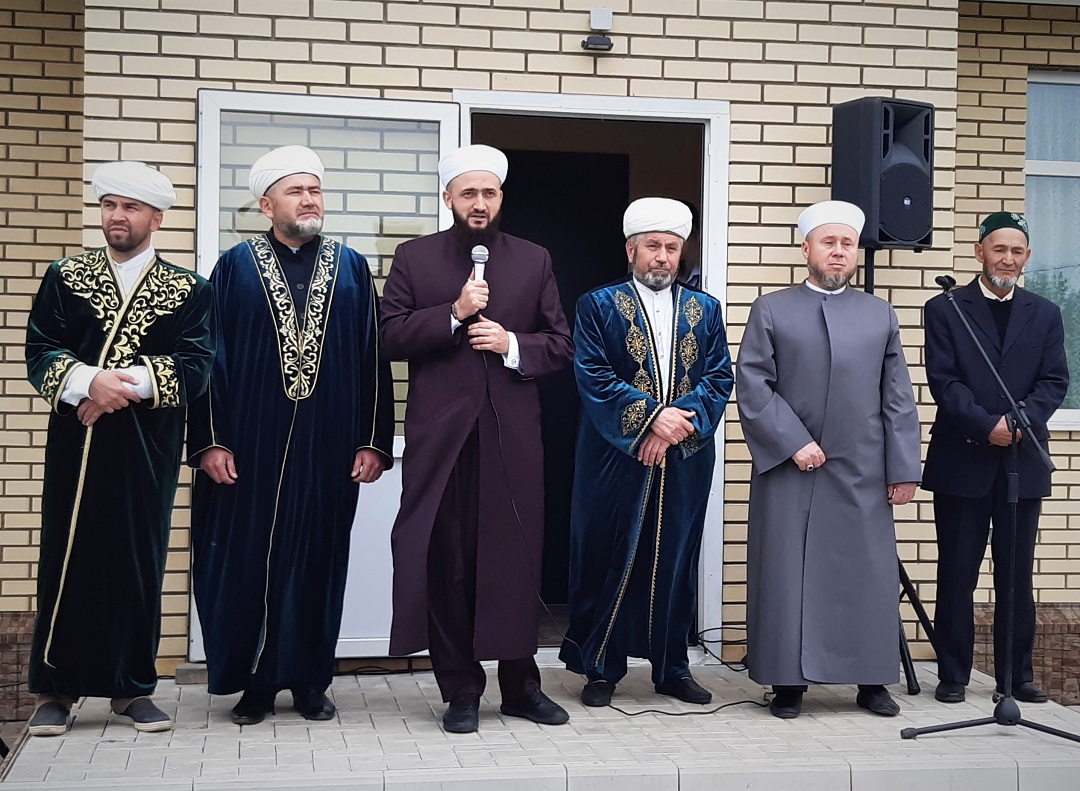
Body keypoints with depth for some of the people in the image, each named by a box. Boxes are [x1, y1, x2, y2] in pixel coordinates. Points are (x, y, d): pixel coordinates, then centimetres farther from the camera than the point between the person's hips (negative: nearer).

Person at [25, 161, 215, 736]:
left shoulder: (188, 290, 7)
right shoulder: (65, 278, 9)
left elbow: (194, 367, -4)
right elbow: (40, 354, 0)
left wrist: (128, 381, -17)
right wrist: (89, 381, -19)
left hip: (147, 450, 0)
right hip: (76, 445, 0)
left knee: (140, 561, 4)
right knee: (66, 559, 2)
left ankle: (133, 687, 15)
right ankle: (55, 689, 12)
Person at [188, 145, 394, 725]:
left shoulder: (351, 269, 8)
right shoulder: (235, 267, 4)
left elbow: (373, 357, 6)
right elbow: (209, 356, 1)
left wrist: (374, 441, 0)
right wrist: (210, 441, -7)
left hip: (329, 448, 1)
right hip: (250, 445, -1)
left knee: (318, 561, 7)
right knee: (245, 562, 3)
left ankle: (310, 681, 18)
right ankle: (253, 683, 15)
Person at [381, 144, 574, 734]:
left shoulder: (533, 261, 12)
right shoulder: (414, 259, 8)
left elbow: (560, 345, 10)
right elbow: (389, 336, -1)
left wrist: (513, 345, -8)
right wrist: (454, 314, -12)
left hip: (513, 436, 1)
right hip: (441, 435, -1)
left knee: (517, 558, 3)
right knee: (447, 562, 1)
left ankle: (520, 684, 16)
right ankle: (461, 688, 12)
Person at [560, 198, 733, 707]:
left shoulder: (704, 310, 12)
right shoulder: (598, 306, 3)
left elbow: (719, 378, 5)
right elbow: (593, 378, -8)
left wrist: (681, 421, -12)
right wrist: (652, 416, -17)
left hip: (686, 460, 3)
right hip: (616, 457, -3)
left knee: (675, 560, 8)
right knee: (609, 560, 1)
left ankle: (672, 667, 19)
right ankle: (601, 667, 13)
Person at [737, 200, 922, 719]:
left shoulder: (881, 315, 13)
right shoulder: (771, 310, 7)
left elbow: (898, 399, 9)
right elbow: (752, 385, -2)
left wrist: (903, 469, 2)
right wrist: (793, 442, -11)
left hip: (863, 476, 2)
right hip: (789, 471, -2)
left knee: (869, 575, 5)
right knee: (788, 575, 1)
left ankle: (872, 680, 17)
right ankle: (789, 682, 10)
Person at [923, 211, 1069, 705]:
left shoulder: (1044, 315, 12)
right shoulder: (944, 310, 3)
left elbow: (1055, 380, 2)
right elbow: (943, 381, -6)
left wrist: (1022, 418, -16)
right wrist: (987, 426, -18)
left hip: (1023, 461, 3)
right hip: (963, 460, -2)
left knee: (1017, 575, 8)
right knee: (956, 574, 4)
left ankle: (1016, 676, 17)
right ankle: (953, 675, 12)